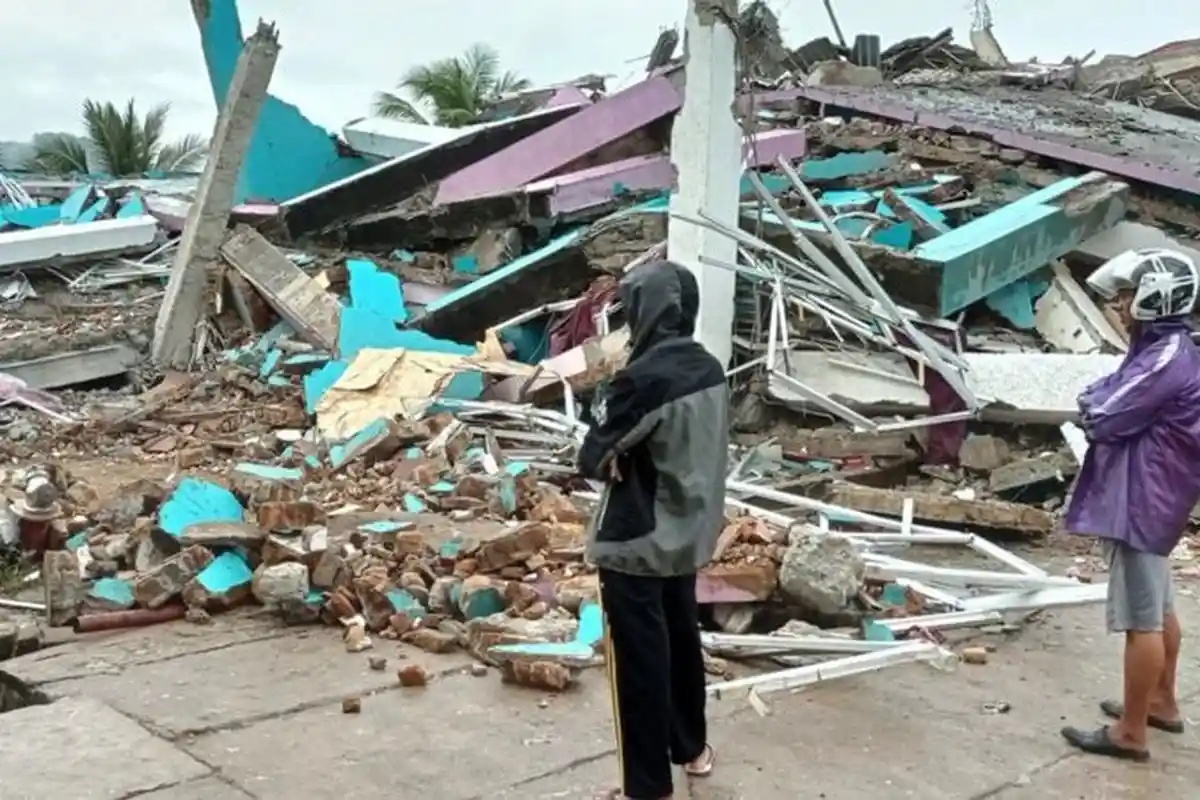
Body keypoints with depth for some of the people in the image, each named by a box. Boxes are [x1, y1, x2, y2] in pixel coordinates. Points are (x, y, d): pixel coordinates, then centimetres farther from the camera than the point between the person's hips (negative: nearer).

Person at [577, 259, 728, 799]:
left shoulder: (642, 380, -24)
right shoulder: (709, 369, 0)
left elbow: (593, 459, -15)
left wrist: (603, 408, 2)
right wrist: (623, 424, -2)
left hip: (636, 545, -8)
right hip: (689, 536, 8)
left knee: (639, 662, 4)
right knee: (682, 639, 23)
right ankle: (692, 747, 40)